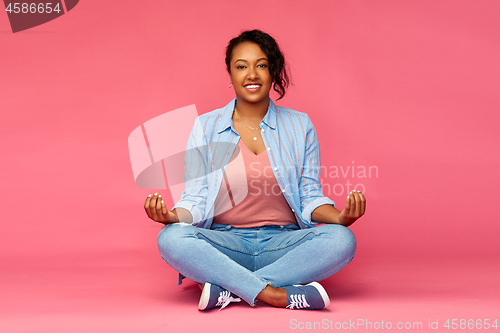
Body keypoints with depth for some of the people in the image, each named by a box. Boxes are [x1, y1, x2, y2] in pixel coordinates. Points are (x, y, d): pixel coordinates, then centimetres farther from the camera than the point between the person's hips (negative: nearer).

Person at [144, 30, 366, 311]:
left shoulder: (299, 126, 8)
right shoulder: (206, 127, 6)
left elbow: (310, 197, 6)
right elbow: (196, 199, 2)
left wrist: (339, 217, -16)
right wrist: (174, 216, -21)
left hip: (283, 244, 1)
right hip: (225, 243, -1)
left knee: (342, 240, -28)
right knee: (171, 238, -30)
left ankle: (227, 290, -27)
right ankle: (277, 295, -31)